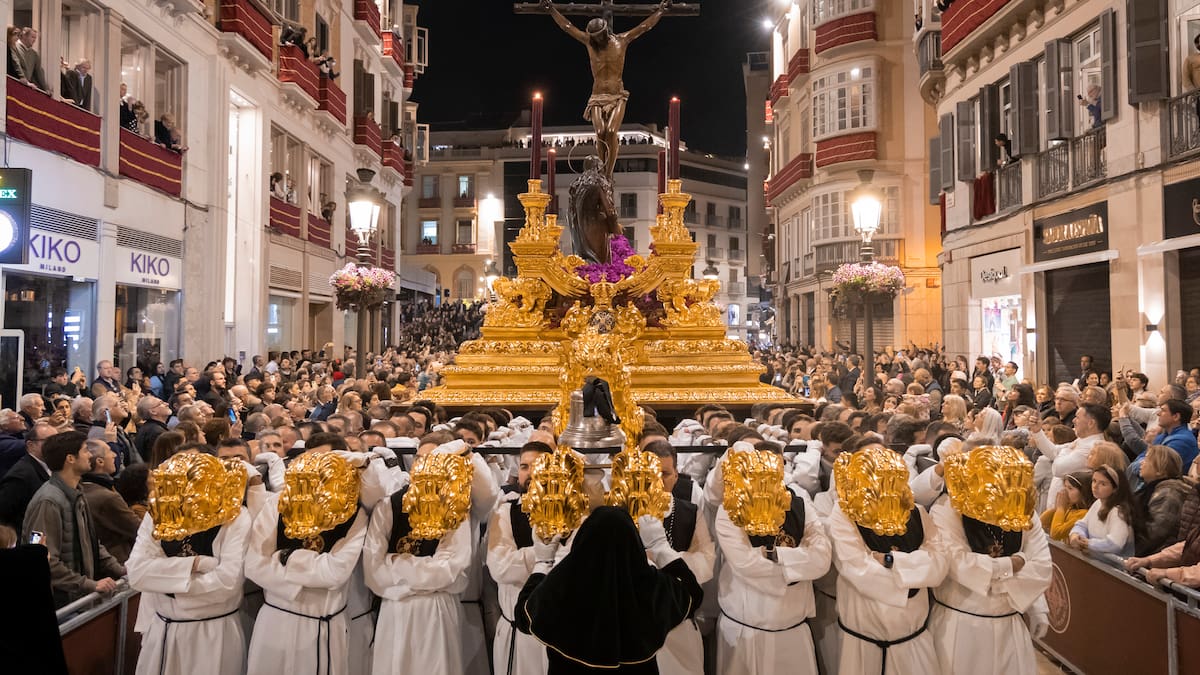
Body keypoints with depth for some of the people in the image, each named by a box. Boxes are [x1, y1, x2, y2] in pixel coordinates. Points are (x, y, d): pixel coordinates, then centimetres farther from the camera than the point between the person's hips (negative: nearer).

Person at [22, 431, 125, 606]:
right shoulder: (49, 502, -21)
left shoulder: (76, 495, 7)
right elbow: (46, 562, -23)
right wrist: (91, 585, -21)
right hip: (58, 601, -8)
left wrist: (123, 571, 3)